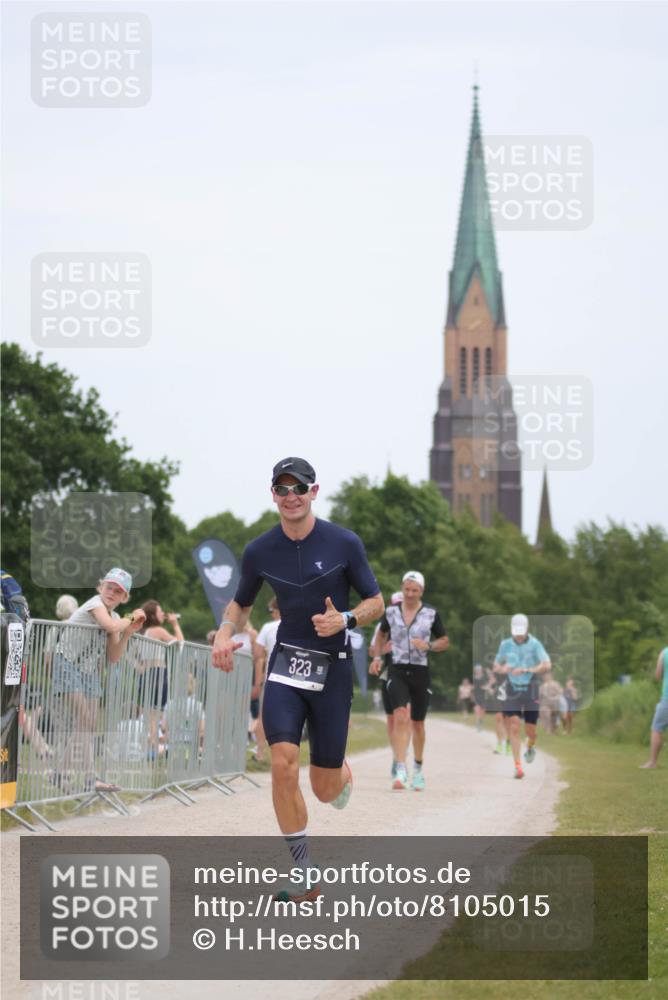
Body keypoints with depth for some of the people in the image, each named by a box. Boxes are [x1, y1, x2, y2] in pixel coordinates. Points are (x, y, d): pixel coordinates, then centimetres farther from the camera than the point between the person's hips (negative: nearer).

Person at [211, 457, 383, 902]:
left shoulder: (344, 544, -8)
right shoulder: (259, 551, 0)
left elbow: (376, 602, 1)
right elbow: (241, 603, 16)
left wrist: (346, 620, -20)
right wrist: (225, 634, -5)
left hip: (332, 667, -1)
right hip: (286, 665, 2)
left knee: (325, 790, 1)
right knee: (283, 764, -19)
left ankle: (341, 768, 42)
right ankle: (305, 877, -8)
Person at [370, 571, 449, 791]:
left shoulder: (431, 614, 1)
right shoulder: (391, 612, 5)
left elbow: (444, 641, 9)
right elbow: (381, 633, 23)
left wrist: (429, 645, -10)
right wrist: (377, 657, 9)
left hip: (420, 673, 0)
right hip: (397, 671, 0)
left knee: (417, 723, 10)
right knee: (401, 717, -19)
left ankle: (418, 770, 31)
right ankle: (400, 771, -25)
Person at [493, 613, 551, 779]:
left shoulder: (535, 644, -6)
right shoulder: (506, 644, 4)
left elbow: (546, 665, -16)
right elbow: (496, 666, 15)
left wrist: (527, 670, -26)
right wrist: (502, 669, -9)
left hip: (530, 691, -1)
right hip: (512, 691, 1)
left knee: (530, 731, 4)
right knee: (514, 727, -12)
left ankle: (530, 747, 40)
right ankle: (518, 766, -10)